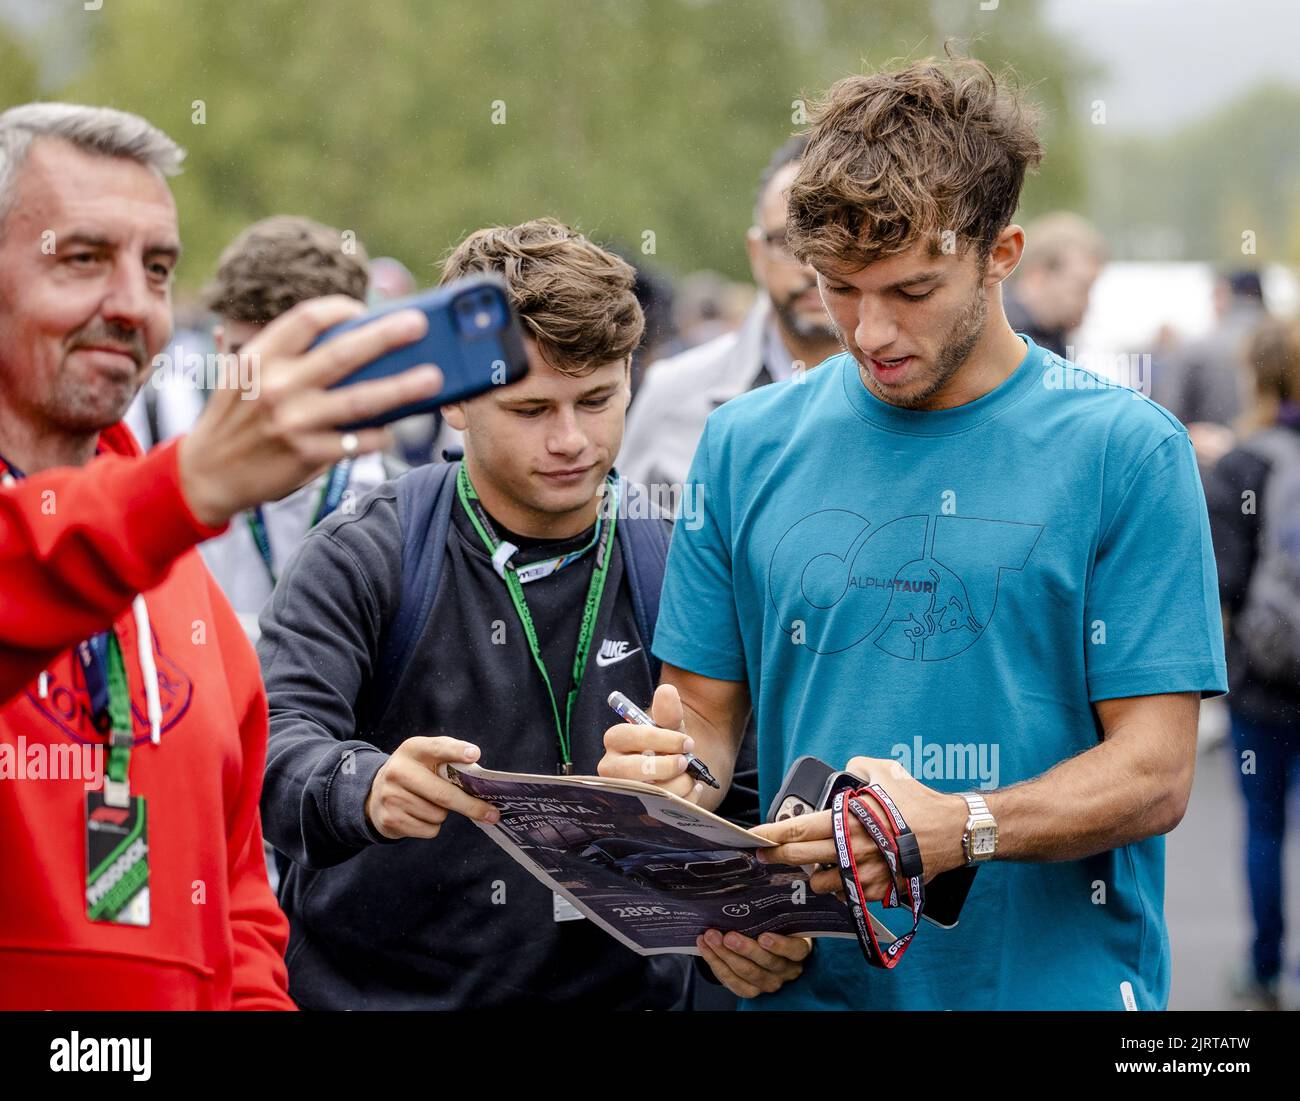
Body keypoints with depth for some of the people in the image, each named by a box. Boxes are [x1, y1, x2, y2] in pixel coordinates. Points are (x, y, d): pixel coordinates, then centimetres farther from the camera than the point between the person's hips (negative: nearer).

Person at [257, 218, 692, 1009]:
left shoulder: (672, 568, 3)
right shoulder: (365, 558, -3)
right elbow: (273, 747, -14)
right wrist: (366, 791, -36)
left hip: (614, 989, 0)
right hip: (370, 987, 0)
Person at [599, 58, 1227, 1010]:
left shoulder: (1125, 450, -6)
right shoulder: (748, 446, 4)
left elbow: (1154, 773, -9)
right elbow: (704, 710, 7)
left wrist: (960, 826, -25)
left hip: (1054, 979, -2)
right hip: (805, 982, 2)